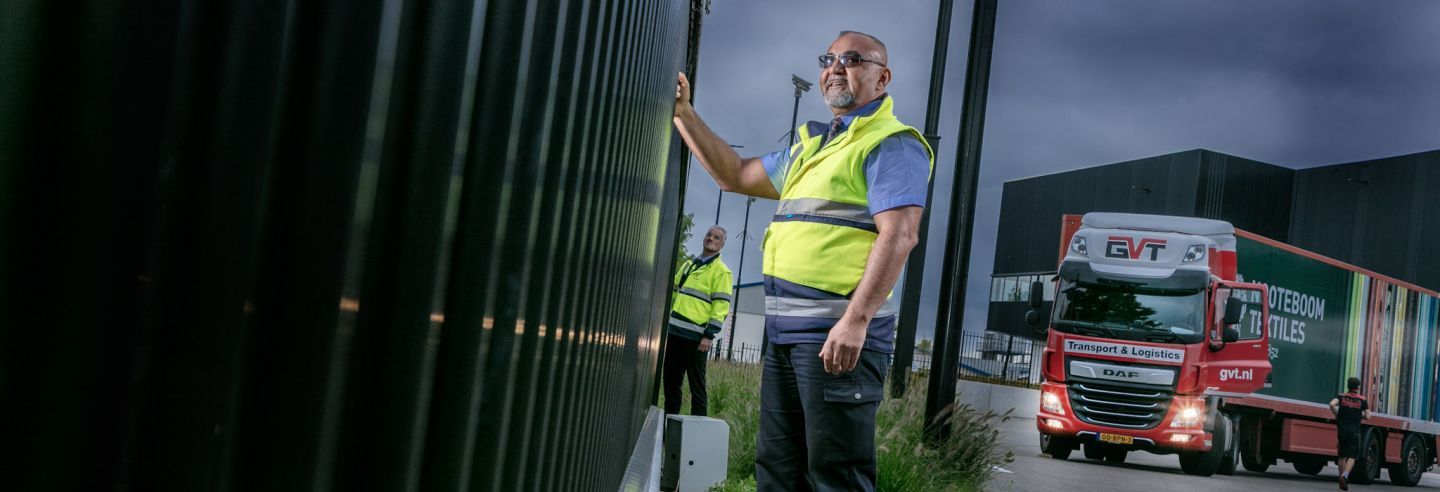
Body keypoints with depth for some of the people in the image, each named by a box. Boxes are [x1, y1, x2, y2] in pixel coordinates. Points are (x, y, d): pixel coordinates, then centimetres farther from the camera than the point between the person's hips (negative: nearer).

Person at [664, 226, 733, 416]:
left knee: (696, 385, -3)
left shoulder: (721, 271, -3)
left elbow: (721, 306, -10)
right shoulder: (688, 265, 19)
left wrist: (709, 335, -17)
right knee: (670, 381, 10)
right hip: (675, 333, 7)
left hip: (695, 337, -7)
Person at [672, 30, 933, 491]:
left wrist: (855, 319, -27)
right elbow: (735, 176, 32)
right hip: (786, 332, 9)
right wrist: (683, 114, 24)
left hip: (838, 334, -9)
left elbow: (899, 235, -18)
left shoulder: (892, 144, -5)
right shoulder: (809, 145, 23)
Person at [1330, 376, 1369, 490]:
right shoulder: (1362, 400, 4)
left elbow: (1332, 404, -14)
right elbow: (1367, 416, 1)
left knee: (1341, 455, 12)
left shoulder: (1341, 396, 5)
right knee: (1352, 456, -1)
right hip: (1354, 431, -2)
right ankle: (1345, 475, -25)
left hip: (1341, 429, 2)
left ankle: (1343, 481, 15)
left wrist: (1337, 415, 2)